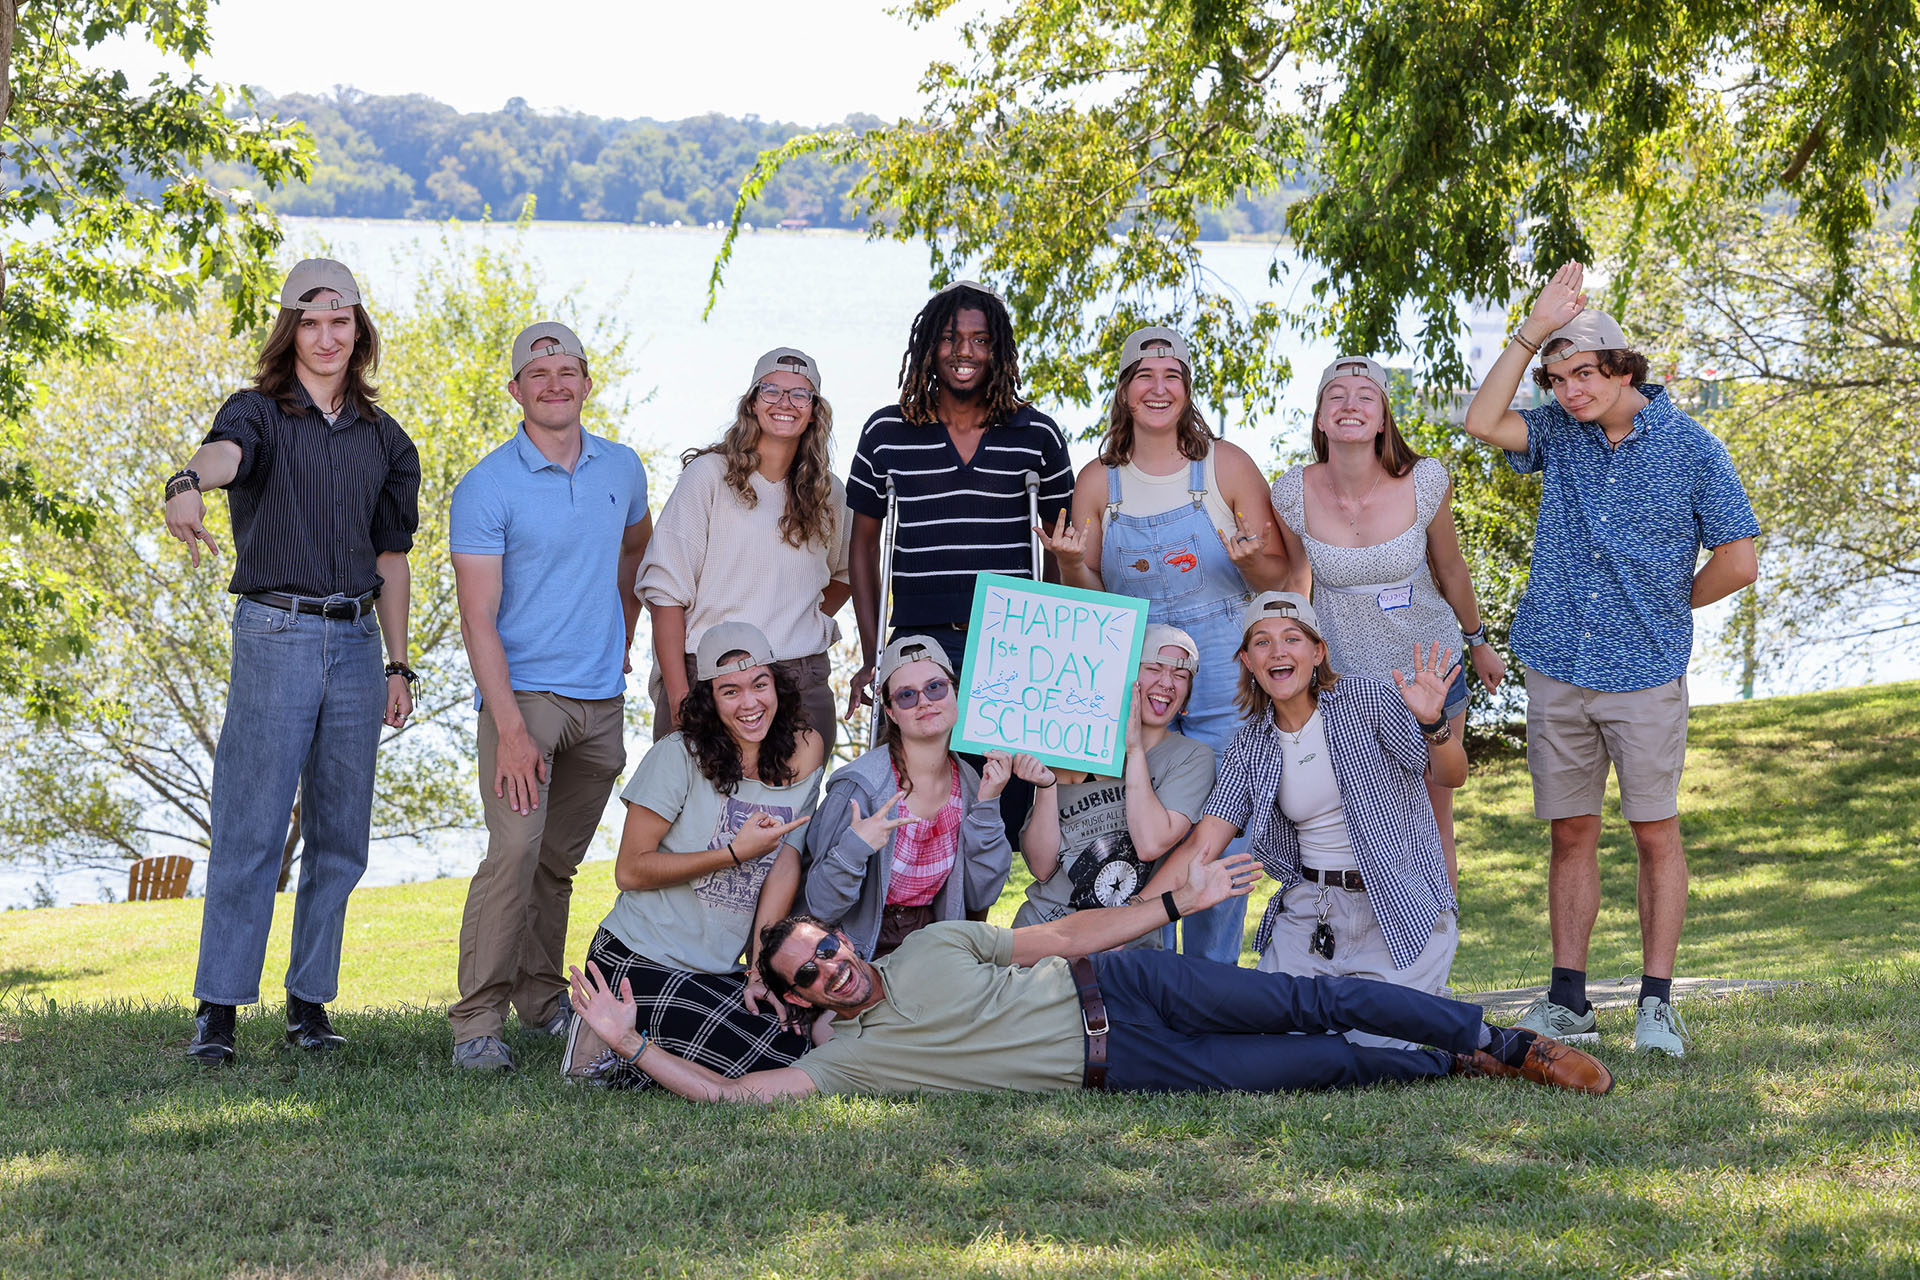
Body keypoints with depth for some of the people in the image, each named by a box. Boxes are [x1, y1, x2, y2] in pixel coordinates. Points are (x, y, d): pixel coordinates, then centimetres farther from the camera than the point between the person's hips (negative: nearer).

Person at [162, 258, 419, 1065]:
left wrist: (398, 667, 14)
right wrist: (187, 485, -50)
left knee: (340, 835, 6)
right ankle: (217, 1007, -5)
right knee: (250, 831, -8)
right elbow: (225, 452, -26)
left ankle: (309, 999, 15)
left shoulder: (385, 440, 14)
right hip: (275, 635, -5)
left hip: (355, 642, 5)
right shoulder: (259, 414, -1)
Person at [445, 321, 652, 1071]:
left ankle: (542, 1001, 25)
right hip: (524, 692, -5)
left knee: (560, 861, 12)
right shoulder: (487, 488, -8)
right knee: (515, 849, -17)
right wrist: (509, 728, -20)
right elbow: (478, 617, -12)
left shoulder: (622, 469, 8)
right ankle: (477, 1023, -15)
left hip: (602, 698, 5)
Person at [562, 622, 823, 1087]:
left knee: (794, 1047, -12)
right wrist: (736, 853, -18)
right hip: (638, 961, -6)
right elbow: (630, 871, -11)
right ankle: (608, 1047, -2)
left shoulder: (802, 755, 4)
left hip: (717, 971, 7)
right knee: (759, 1056, -22)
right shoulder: (678, 757, -10)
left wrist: (757, 974, -10)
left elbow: (785, 865, -2)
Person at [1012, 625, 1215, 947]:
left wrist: (1134, 750, -9)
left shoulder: (1191, 758, 5)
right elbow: (1041, 867, 3)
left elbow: (1151, 844, -13)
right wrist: (1047, 785, -10)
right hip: (1042, 925, 1)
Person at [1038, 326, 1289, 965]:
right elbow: (1090, 599, 9)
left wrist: (1248, 559, -18)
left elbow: (1279, 577, 3)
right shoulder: (1098, 481, 5)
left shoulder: (1227, 465, 0)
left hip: (1222, 672, -1)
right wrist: (1069, 564, -11)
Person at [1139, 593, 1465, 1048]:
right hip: (1309, 905, 4)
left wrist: (1432, 724, -34)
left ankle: (1423, 995, 12)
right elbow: (1202, 845, -1)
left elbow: (1450, 776, -10)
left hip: (1402, 904, -4)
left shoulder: (1367, 699, -7)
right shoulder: (1252, 746, 4)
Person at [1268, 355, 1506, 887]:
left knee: (1434, 827, 8)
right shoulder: (1294, 493, -14)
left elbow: (1451, 570, 2)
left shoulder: (1424, 483, -16)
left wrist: (1478, 643, 16)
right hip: (1341, 678, 0)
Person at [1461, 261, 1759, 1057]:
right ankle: (1566, 1000, 12)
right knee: (1571, 833, 7)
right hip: (1557, 668, 3)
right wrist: (1532, 332, -9)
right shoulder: (1560, 434, 7)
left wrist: (1668, 606, 7)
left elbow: (1738, 562, -1)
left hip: (1645, 671, -3)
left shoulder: (1689, 448, -3)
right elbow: (1483, 423, -10)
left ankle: (1656, 1003, 3)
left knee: (1655, 833, -1)